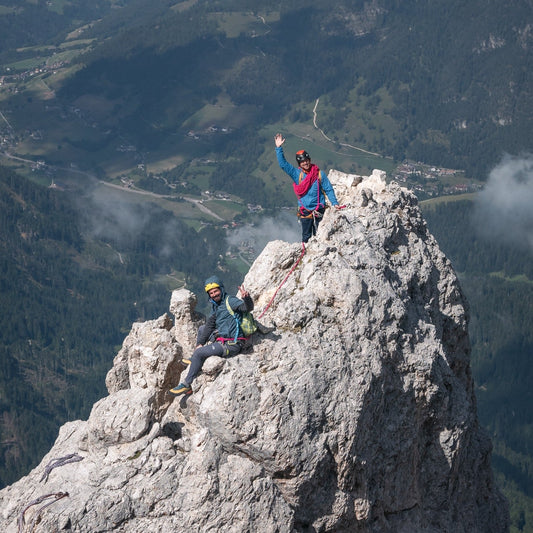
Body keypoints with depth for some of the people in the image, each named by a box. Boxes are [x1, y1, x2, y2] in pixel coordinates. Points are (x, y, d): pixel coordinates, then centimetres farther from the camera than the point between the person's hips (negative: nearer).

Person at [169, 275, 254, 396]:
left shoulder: (230, 301, -13)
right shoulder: (215, 306, 13)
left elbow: (248, 307, -28)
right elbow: (210, 325, 17)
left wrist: (246, 298, -50)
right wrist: (200, 343, 10)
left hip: (231, 345, -10)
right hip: (221, 339, 10)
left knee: (199, 353, -16)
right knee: (202, 329, 27)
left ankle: (187, 385, -11)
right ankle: (195, 360, 30)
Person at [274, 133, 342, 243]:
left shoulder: (319, 174, -1)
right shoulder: (296, 174, -1)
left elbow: (328, 189, 4)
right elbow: (283, 164, -6)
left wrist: (334, 203, -4)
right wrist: (278, 148, -13)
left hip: (319, 210, 0)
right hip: (305, 211, 0)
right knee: (306, 236, 4)